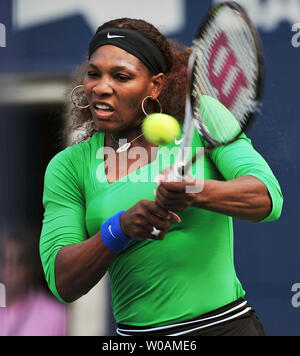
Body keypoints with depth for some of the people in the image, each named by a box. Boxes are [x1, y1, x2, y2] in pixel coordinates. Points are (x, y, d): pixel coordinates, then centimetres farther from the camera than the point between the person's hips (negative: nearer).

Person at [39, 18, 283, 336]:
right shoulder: (68, 166, 3)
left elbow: (269, 198, -16)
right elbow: (62, 283, -5)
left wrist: (196, 192, -34)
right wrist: (121, 228, -23)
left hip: (227, 324, -2)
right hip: (135, 333, 2)